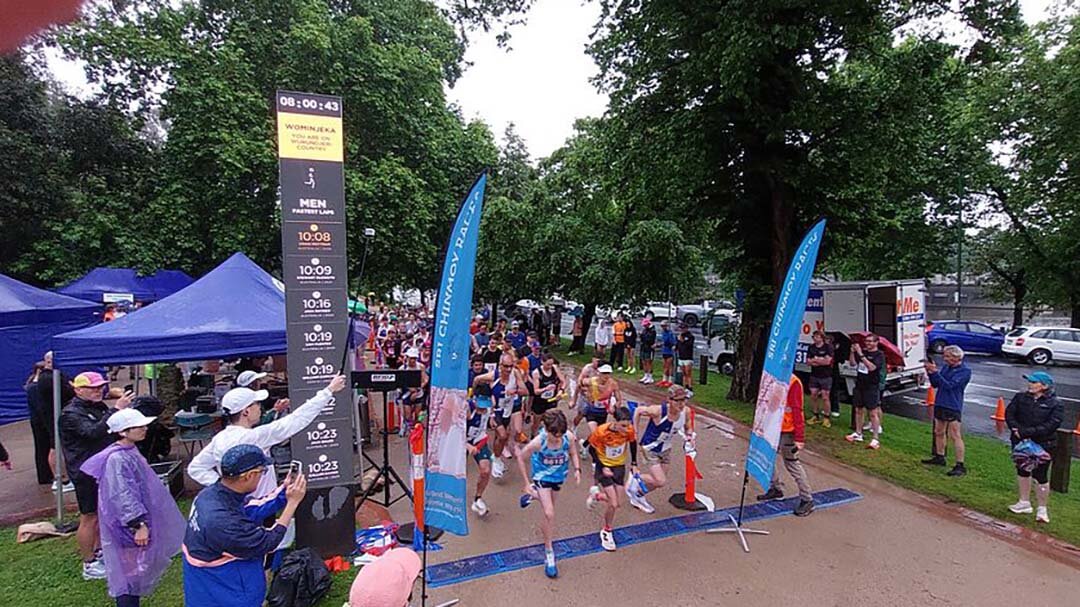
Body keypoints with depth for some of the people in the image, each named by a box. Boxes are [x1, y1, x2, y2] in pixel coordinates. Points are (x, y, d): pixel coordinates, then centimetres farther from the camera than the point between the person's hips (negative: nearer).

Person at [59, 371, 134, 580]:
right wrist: (116, 410, -38)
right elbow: (93, 432, -33)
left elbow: (115, 430, 18)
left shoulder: (99, 407, 9)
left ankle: (99, 553, 33)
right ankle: (89, 565, 14)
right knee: (89, 518, 2)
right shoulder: (71, 414, -16)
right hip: (86, 473, -8)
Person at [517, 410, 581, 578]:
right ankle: (549, 552, 5)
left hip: (559, 476, 4)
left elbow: (573, 454, -5)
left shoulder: (568, 438, -27)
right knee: (549, 514, -13)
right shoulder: (538, 442, -34)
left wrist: (577, 469, -22)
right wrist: (527, 483, -14)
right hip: (542, 477, -4)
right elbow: (520, 457, -18)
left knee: (549, 510, 27)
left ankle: (534, 495, 60)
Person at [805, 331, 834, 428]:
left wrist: (815, 360, -6)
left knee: (825, 397, -3)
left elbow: (827, 361, -16)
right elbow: (808, 361, 4)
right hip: (814, 376, 5)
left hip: (826, 376, -4)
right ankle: (816, 416, 18)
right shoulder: (811, 347, 8)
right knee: (813, 396, 6)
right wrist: (820, 360, -9)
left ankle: (826, 418, 8)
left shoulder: (828, 347, -6)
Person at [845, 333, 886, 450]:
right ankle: (858, 434, 26)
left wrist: (861, 355, -27)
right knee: (858, 410, 14)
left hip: (872, 387, -6)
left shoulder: (879, 355, -9)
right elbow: (852, 364, 6)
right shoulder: (862, 351, 8)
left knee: (873, 413, -6)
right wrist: (853, 352, -8)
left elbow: (871, 367, -23)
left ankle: (876, 439, -3)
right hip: (859, 386, 6)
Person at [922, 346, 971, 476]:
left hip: (953, 406, -8)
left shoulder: (965, 371, -11)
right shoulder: (946, 367, 9)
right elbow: (935, 384, 11)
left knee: (955, 436, -7)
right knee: (939, 432, 17)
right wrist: (930, 373, -4)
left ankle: (960, 466, -2)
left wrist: (935, 372, -22)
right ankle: (939, 457, 31)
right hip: (940, 404, 8)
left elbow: (949, 385, -21)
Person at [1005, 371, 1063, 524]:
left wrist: (1026, 432, -23)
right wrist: (1016, 429, -18)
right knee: (1022, 471, 15)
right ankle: (1025, 502, 30)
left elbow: (1051, 425, -17)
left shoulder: (1055, 404, -8)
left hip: (1043, 445, -4)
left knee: (1040, 475, 1)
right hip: (1020, 443, 4)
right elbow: (1009, 413, -2)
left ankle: (1042, 509, 16)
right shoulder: (1020, 397, 3)